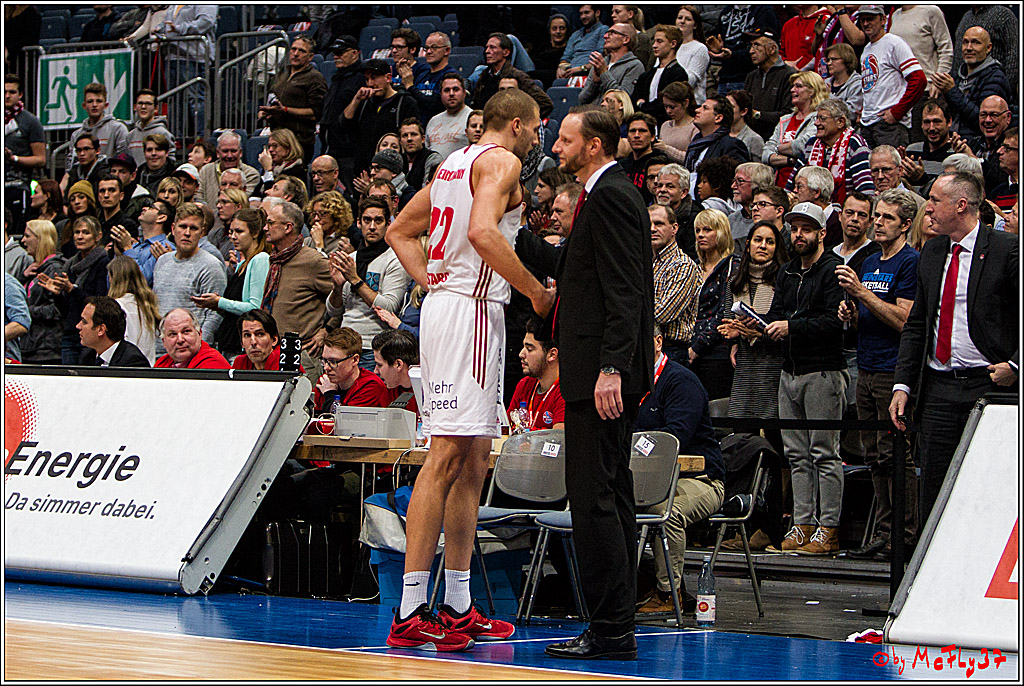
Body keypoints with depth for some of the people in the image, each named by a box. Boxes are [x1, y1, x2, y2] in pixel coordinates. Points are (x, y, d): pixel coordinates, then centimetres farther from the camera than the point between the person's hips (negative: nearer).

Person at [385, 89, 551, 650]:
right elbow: (482, 231, -24)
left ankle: (457, 608, 15)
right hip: (471, 307, -10)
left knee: (472, 462, 12)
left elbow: (399, 231, 27)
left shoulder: (454, 163, 21)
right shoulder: (501, 161, -7)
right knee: (446, 456, -13)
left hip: (444, 303, 10)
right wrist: (536, 292, -14)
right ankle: (410, 612, -16)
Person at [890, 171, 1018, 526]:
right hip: (938, 388, 6)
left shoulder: (1006, 249, -5)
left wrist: (1014, 366, -14)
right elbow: (916, 325, 17)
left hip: (988, 383, -5)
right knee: (933, 491, 4)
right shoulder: (931, 253, 14)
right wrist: (902, 385, 9)